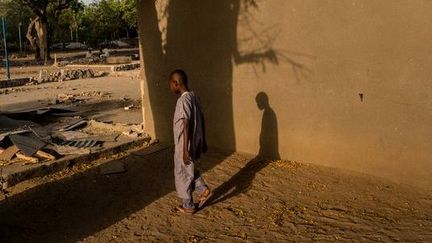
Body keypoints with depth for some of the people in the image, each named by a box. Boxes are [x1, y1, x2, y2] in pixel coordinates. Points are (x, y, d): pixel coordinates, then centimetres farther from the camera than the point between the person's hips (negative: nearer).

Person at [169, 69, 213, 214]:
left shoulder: (183, 100, -22)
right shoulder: (194, 97, 5)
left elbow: (187, 125, -24)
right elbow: (201, 120, 11)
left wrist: (185, 149, -21)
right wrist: (203, 141, 19)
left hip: (186, 145, -9)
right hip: (196, 142, 9)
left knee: (183, 174, 7)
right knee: (190, 170, 27)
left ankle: (188, 206, 19)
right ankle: (204, 190, 24)